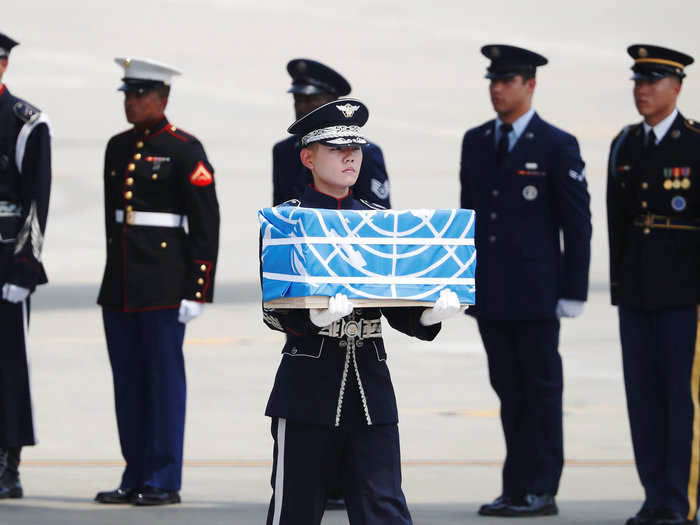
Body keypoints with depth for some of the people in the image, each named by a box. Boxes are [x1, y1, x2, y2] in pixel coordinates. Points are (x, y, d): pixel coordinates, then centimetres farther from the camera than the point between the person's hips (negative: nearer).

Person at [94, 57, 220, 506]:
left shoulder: (184, 150, -7)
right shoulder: (118, 148, 13)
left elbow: (206, 225, -9)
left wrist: (197, 290, -13)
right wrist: (116, 271, 18)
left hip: (164, 282, -7)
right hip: (120, 282, 7)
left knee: (164, 376, -3)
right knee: (127, 379, 8)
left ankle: (164, 481, 1)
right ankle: (136, 478, 14)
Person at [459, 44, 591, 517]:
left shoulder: (557, 146, -4)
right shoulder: (475, 142, 12)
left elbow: (577, 224, -4)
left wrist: (574, 292, -8)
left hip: (535, 293, -5)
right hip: (489, 294, 5)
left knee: (541, 387, -1)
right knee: (508, 389, 7)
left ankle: (540, 490, 2)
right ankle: (517, 489, 11)